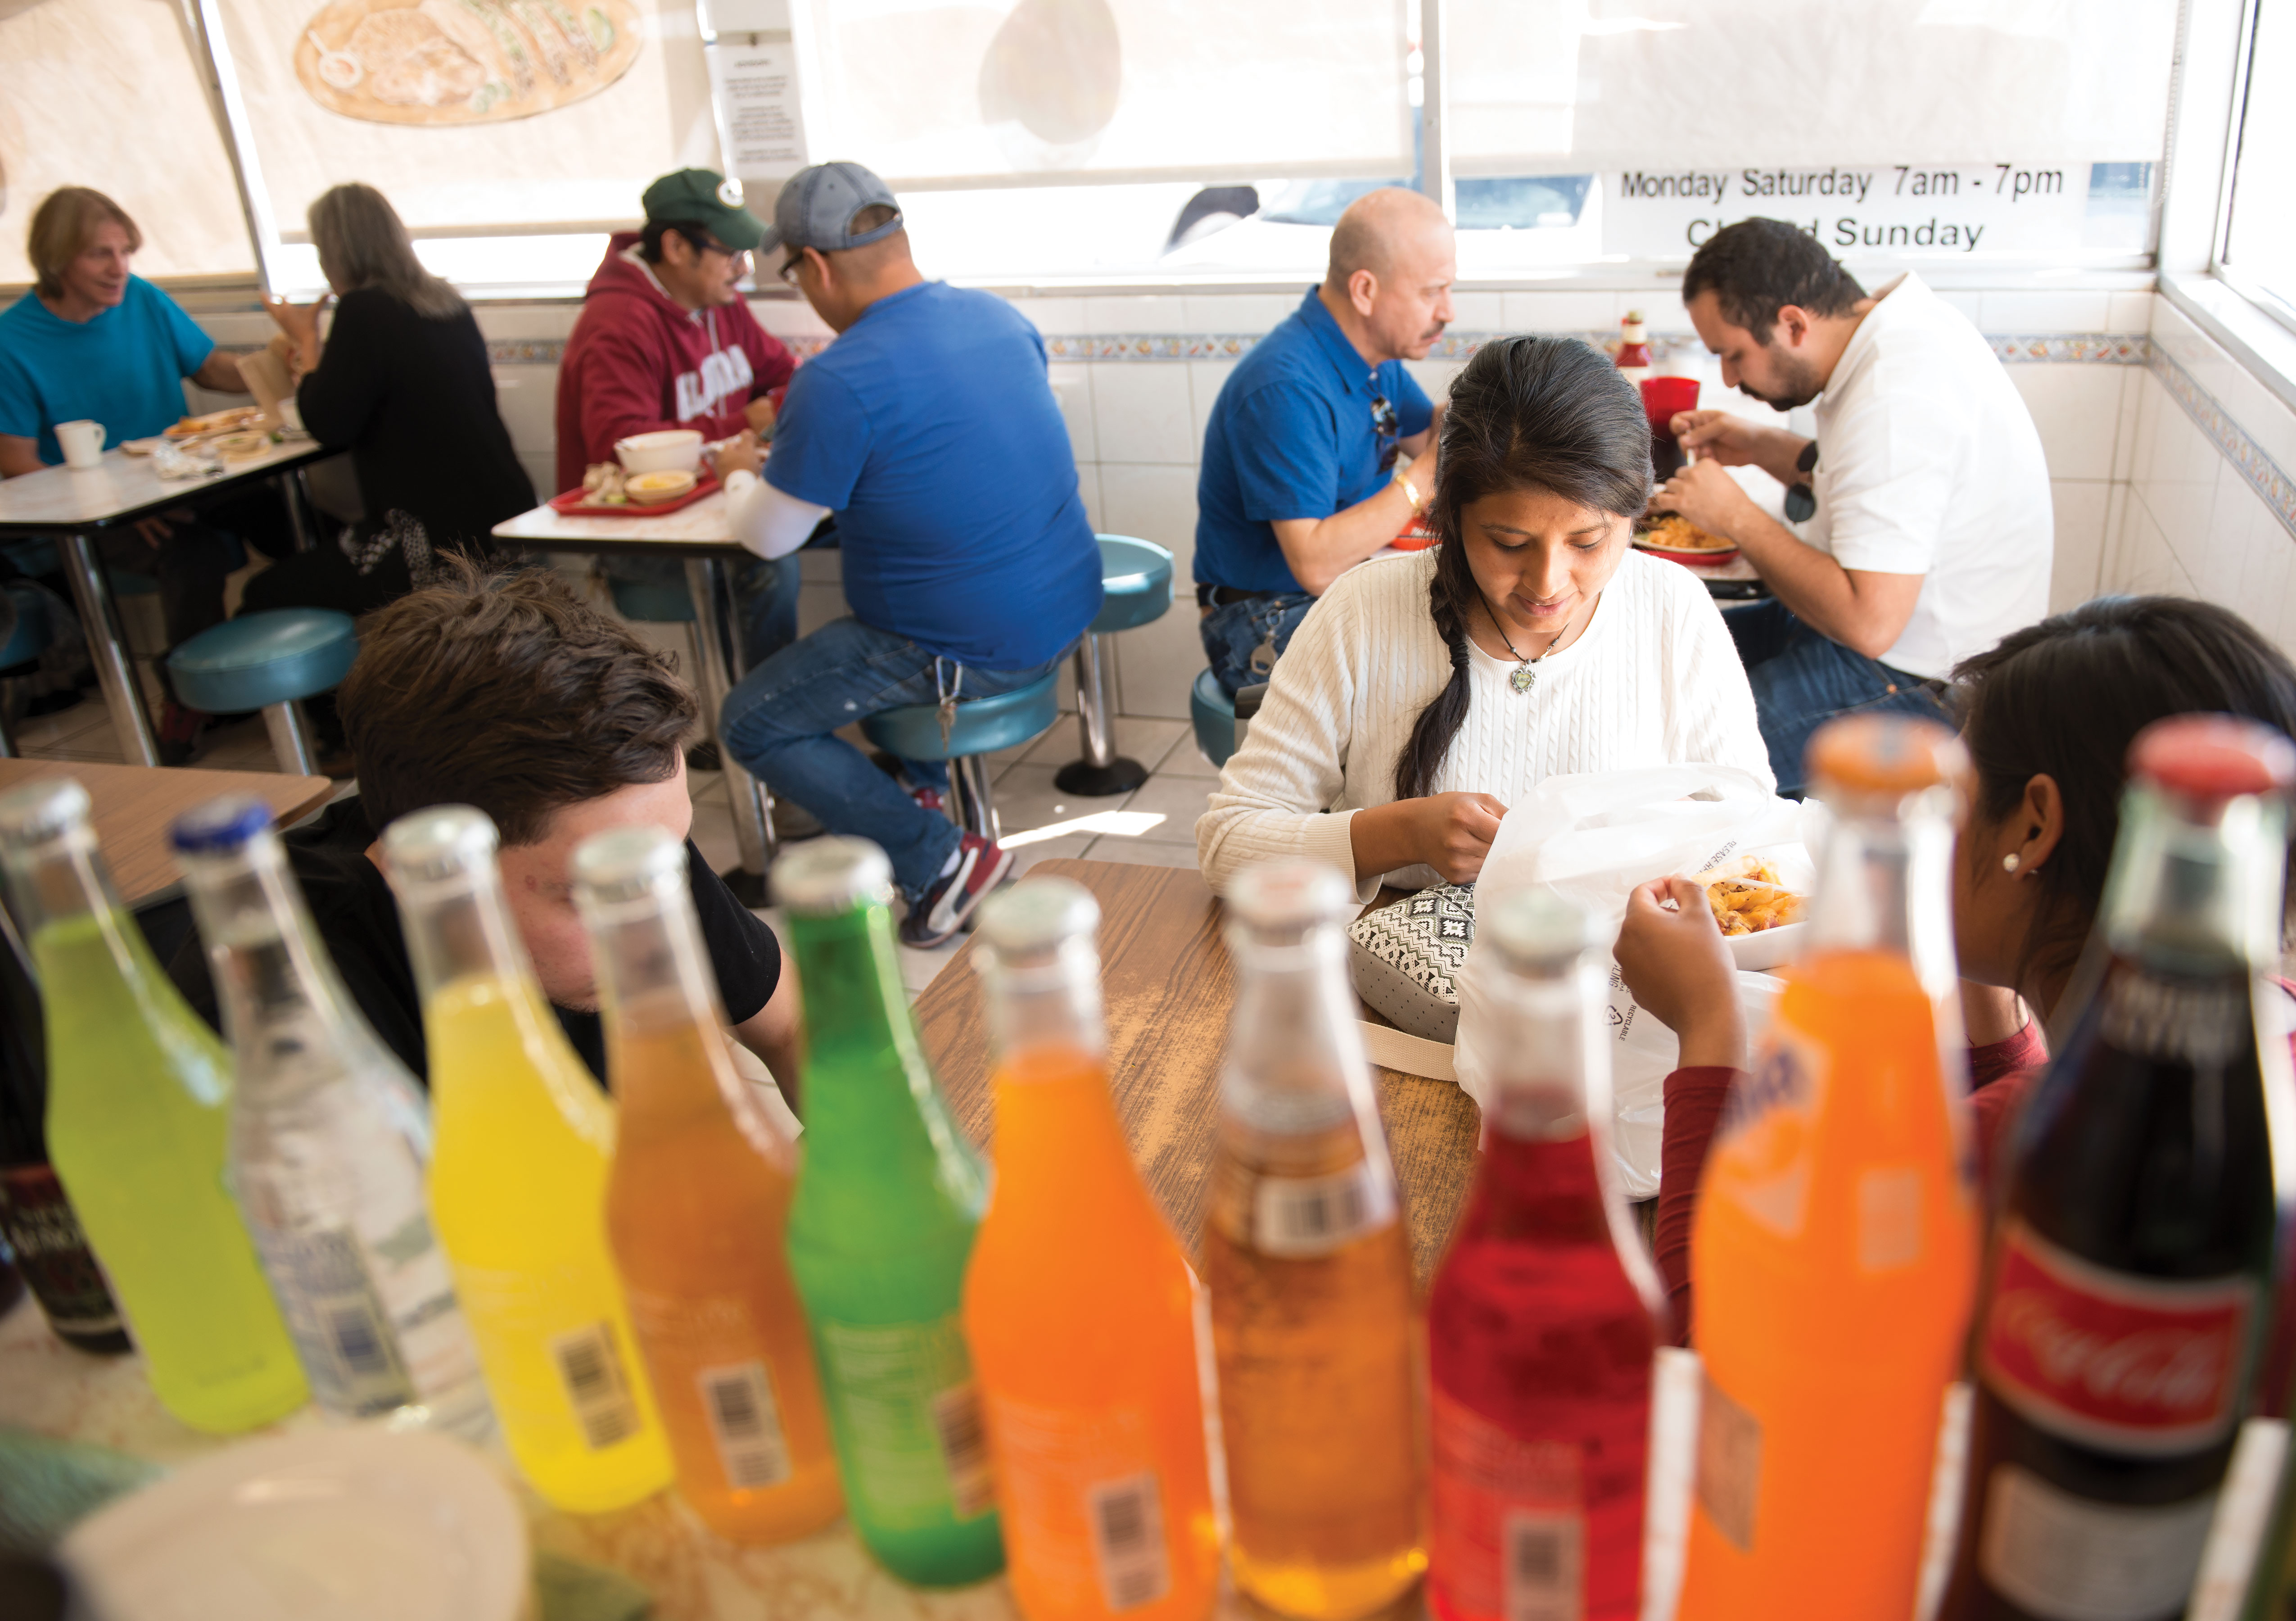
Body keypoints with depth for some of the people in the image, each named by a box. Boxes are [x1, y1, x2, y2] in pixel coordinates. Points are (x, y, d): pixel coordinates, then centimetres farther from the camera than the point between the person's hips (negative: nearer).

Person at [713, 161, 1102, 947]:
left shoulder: (838, 384, -21)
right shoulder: (999, 316, 2)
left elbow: (770, 537, -9)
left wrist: (740, 474, 13)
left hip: (977, 653, -8)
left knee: (750, 725, 6)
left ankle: (940, 860, 1)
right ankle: (923, 789, 36)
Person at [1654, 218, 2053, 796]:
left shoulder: (1896, 400, -28)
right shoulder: (1901, 315, 2)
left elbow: (1869, 623, -31)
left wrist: (1737, 517, -22)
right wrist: (1763, 447, 8)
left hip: (1927, 688, -10)